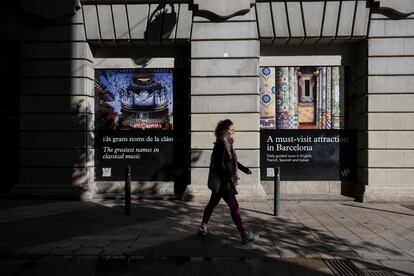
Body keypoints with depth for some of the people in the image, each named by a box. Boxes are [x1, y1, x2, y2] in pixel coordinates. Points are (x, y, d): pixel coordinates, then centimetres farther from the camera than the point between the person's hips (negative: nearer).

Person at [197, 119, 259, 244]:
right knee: (234, 206, -5)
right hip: (222, 182, -10)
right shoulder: (220, 144, -20)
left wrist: (244, 169, 21)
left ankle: (203, 227, 33)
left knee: (212, 203, 19)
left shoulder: (227, 143, 9)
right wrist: (227, 180, -23)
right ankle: (245, 234, 2)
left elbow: (232, 160, 21)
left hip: (221, 182, 10)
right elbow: (219, 164, -23)